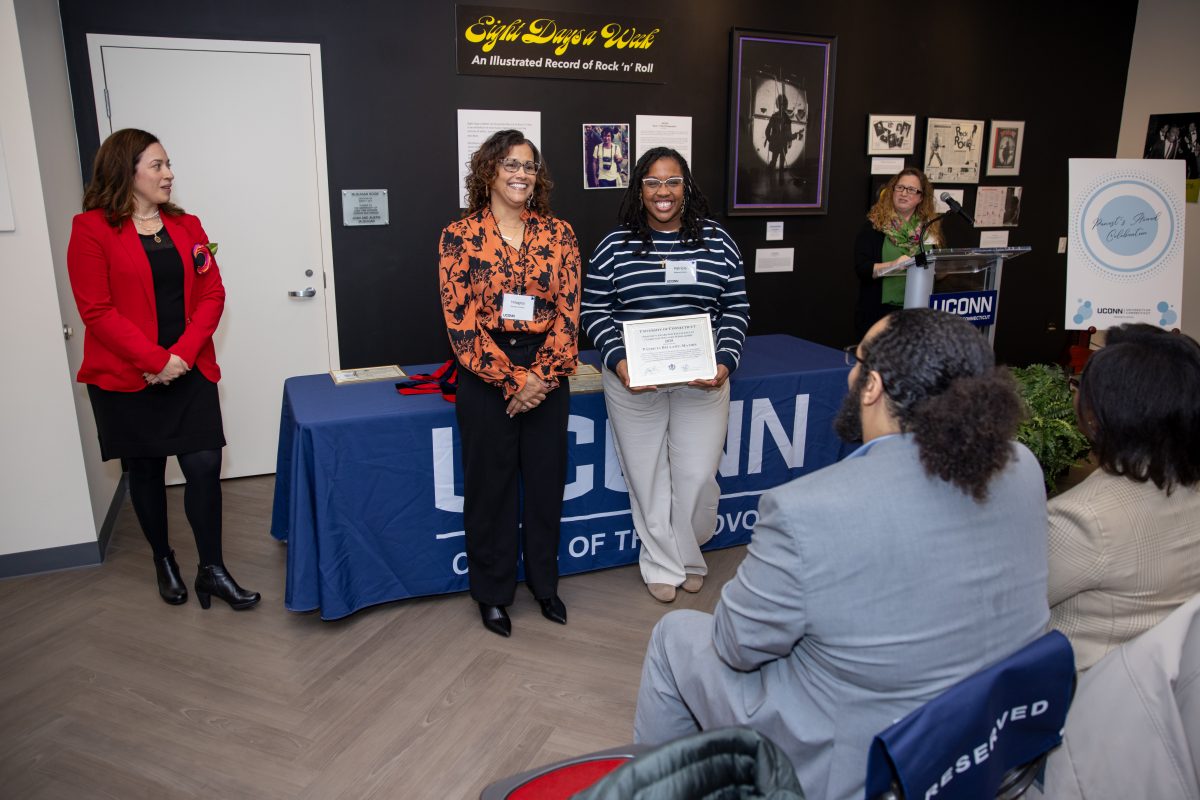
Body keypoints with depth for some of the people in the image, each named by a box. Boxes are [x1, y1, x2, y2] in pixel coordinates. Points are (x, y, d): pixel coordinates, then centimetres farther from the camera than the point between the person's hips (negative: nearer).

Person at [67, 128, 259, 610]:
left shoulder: (186, 226, 8)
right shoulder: (91, 229, -5)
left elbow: (212, 295, 3)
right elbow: (97, 311, -11)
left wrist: (183, 354, -10)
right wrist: (155, 360, -16)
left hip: (190, 371, 3)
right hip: (125, 378, -3)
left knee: (204, 465, -3)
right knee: (145, 468, 11)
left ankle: (211, 569, 10)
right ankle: (164, 561, 29)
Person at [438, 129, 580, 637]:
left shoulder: (558, 233, 4)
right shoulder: (460, 236, -4)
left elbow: (568, 313, -1)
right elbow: (461, 323, -9)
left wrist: (542, 376, -11)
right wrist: (512, 379, -14)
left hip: (546, 372, 3)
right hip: (485, 375, -2)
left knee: (546, 478, 12)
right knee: (490, 482, 8)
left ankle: (544, 581, 32)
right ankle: (492, 592, 26)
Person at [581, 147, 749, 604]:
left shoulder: (717, 242, 4)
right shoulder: (614, 246, 1)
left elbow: (736, 308, 5)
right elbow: (594, 312, 1)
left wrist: (725, 362, -9)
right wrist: (618, 361, -13)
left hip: (702, 379, 1)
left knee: (698, 476, 4)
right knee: (647, 475, 7)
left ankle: (689, 555, 31)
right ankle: (662, 564, 26)